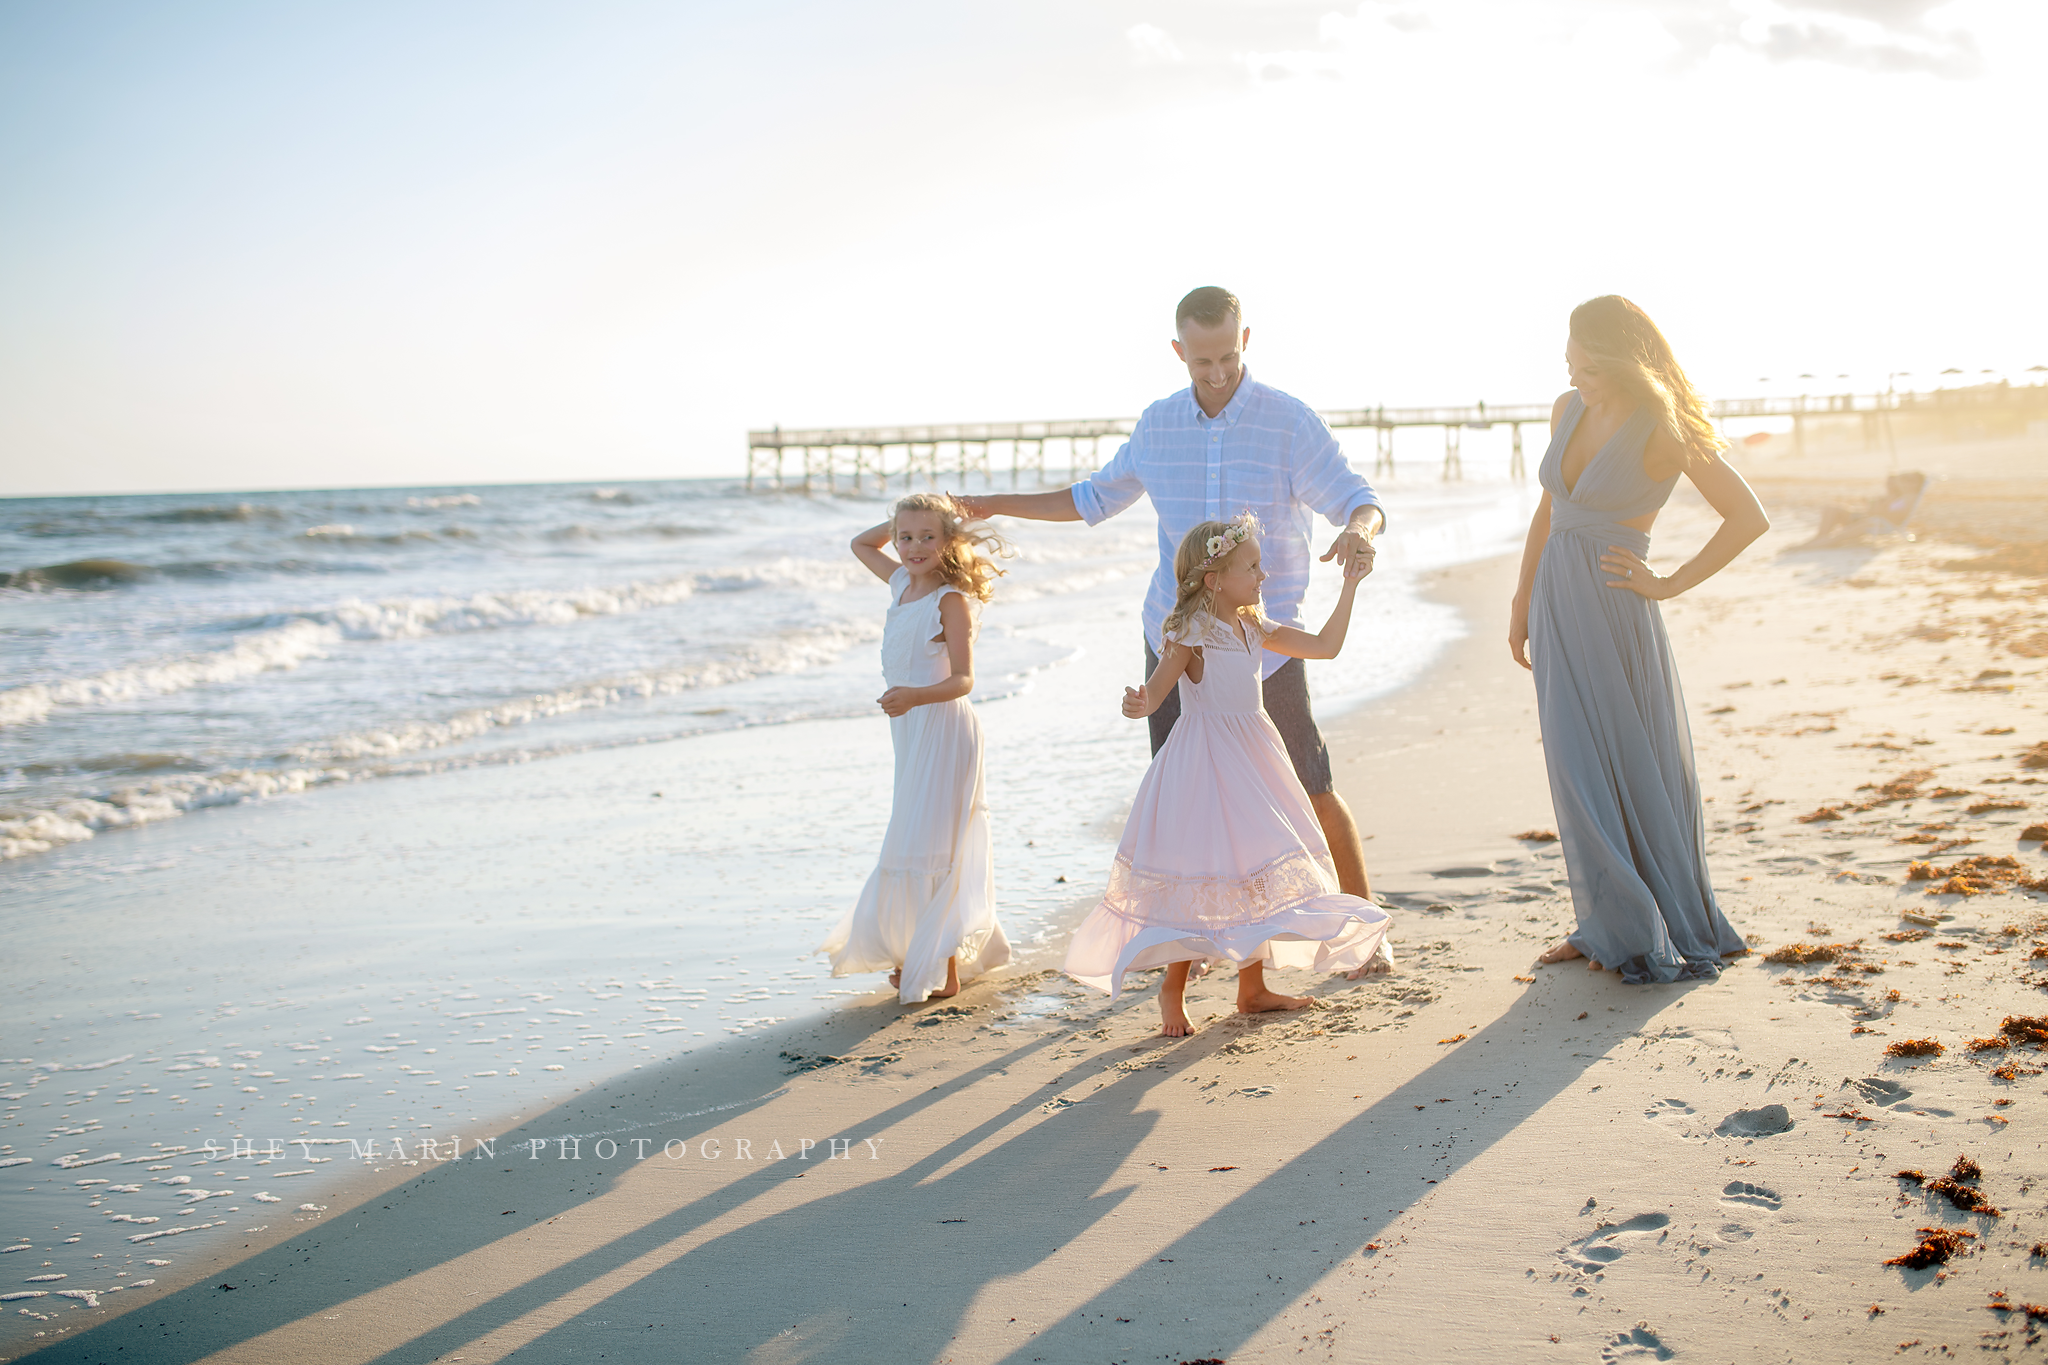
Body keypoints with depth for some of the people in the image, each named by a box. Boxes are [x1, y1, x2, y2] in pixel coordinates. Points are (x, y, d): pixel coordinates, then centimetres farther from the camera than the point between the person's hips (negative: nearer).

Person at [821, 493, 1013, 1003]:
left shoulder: (952, 600, -16)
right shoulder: (902, 582, 8)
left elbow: (962, 679, -23)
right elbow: (861, 544, 26)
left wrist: (914, 697, -38)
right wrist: (899, 522, 12)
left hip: (942, 730, -9)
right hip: (911, 731, 9)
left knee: (928, 847, -6)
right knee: (915, 843, 14)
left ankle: (940, 971, 2)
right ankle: (924, 958, 24)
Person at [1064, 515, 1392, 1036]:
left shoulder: (1253, 627, 9)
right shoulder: (1190, 634, -14)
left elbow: (1324, 645, 13)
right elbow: (1157, 689, -21)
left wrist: (1349, 587, 12)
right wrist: (1138, 704, -44)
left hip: (1251, 757, 8)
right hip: (1206, 763, -8)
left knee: (1257, 873, 13)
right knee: (1203, 882, -7)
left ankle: (1252, 986, 25)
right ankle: (1172, 988, 9)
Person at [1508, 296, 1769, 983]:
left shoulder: (1661, 430, -12)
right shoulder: (1569, 410, 7)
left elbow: (1750, 517, -12)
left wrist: (1669, 584, -10)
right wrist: (1522, 601, 17)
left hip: (1614, 613, -6)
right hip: (1557, 607, 6)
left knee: (1638, 772, 1)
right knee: (1581, 773, 10)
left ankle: (1676, 937, 14)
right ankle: (1611, 927, 23)